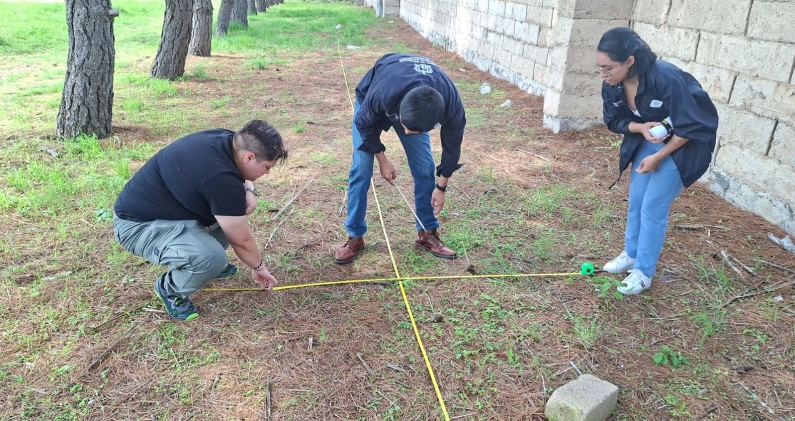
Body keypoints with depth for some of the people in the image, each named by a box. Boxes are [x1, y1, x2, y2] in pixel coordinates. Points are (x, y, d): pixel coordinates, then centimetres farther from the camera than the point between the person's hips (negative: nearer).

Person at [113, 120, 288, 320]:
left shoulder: (228, 140, -7)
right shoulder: (221, 178, -32)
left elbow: (240, 170, 19)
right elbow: (241, 241, -19)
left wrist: (249, 191, -3)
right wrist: (258, 266, -1)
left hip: (165, 205, 10)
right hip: (138, 223, -10)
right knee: (211, 257, -31)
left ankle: (212, 264, 20)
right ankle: (170, 289, 0)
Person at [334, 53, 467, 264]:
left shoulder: (451, 105, -37)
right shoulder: (381, 95, -46)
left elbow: (452, 144, -16)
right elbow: (364, 123, -22)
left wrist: (441, 186, -6)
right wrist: (383, 161, -13)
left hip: (416, 108, 2)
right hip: (371, 99, -2)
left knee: (424, 168, -4)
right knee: (361, 168, -8)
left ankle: (427, 232, 13)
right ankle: (354, 236, 4)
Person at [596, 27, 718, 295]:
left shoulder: (666, 79, -35)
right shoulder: (612, 85, -16)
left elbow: (690, 127, -26)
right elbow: (615, 121, -2)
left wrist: (658, 157, -20)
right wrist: (641, 127, -22)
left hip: (683, 145, -6)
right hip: (646, 141, 6)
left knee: (653, 207, -6)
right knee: (636, 201, 10)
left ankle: (644, 272, 8)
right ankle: (631, 254, 31)